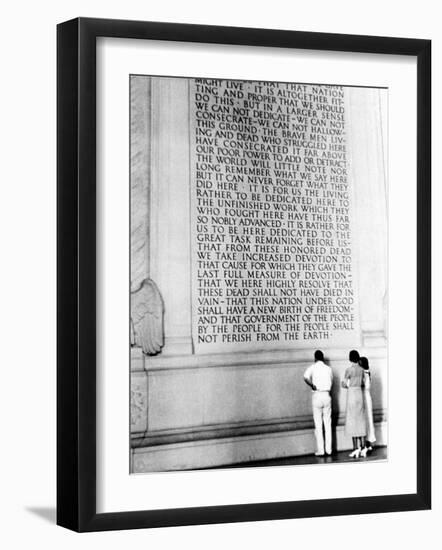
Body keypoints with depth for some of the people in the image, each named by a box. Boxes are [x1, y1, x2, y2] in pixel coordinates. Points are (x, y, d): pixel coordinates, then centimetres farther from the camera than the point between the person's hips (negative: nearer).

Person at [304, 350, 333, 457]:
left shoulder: (312, 367, -3)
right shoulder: (329, 369, 7)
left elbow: (305, 377, -21)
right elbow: (331, 382, 13)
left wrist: (312, 385, -9)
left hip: (317, 395, -3)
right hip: (327, 395, 3)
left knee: (318, 424, 1)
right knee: (328, 424, 8)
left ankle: (320, 450, 0)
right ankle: (329, 449, 8)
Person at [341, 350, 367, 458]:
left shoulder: (349, 370, -12)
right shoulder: (361, 369, 6)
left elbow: (344, 385, -6)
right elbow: (362, 384, 13)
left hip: (351, 396, -6)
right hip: (360, 395, 6)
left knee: (352, 422, -2)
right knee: (361, 421, 8)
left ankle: (356, 448, -5)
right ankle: (363, 448, 7)